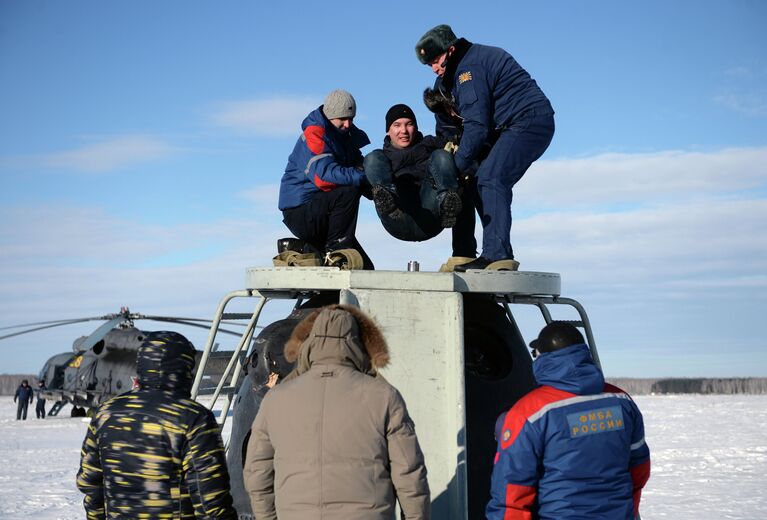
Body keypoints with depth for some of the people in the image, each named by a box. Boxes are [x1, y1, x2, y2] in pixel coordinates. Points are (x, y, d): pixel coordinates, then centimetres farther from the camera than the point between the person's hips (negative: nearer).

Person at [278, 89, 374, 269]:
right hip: (300, 212, -8)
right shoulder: (314, 133, -14)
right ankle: (336, 251, -23)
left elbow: (360, 166, 7)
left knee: (365, 269, 1)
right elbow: (324, 174, -30)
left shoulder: (346, 136, 13)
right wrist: (364, 177, -34)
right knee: (349, 192, -32)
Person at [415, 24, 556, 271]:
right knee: (480, 181, 7)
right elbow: (445, 123, 20)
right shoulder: (449, 75, 15)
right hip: (509, 128, 11)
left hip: (530, 121, -11)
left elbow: (476, 124, -23)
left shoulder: (470, 68, -18)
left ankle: (496, 254, -31)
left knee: (490, 178, -23)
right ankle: (501, 253, 6)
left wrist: (460, 164, -16)